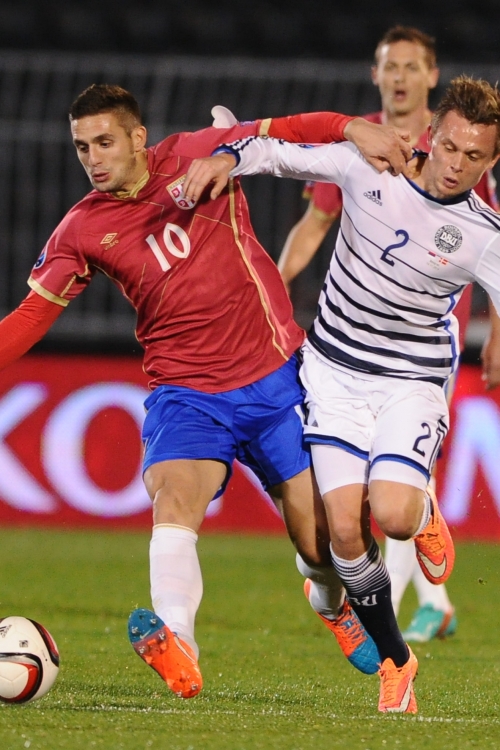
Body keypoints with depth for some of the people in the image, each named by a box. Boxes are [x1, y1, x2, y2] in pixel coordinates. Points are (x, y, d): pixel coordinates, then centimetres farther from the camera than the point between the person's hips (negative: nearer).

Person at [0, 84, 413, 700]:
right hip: (184, 392, 0)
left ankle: (332, 603, 41)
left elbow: (286, 133, -2)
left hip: (276, 377, 0)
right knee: (174, 500, -30)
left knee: (320, 541, 3)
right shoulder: (82, 232, 1)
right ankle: (177, 645, -53)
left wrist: (355, 130, -19)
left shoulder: (195, 156, -2)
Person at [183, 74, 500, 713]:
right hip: (335, 373, 2)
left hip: (413, 383, -2)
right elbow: (280, 151, 4)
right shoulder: (369, 167, -7)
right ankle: (394, 659, 12)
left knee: (392, 515, -25)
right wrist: (227, 157, -14)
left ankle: (424, 509, 15)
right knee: (344, 529, -10)